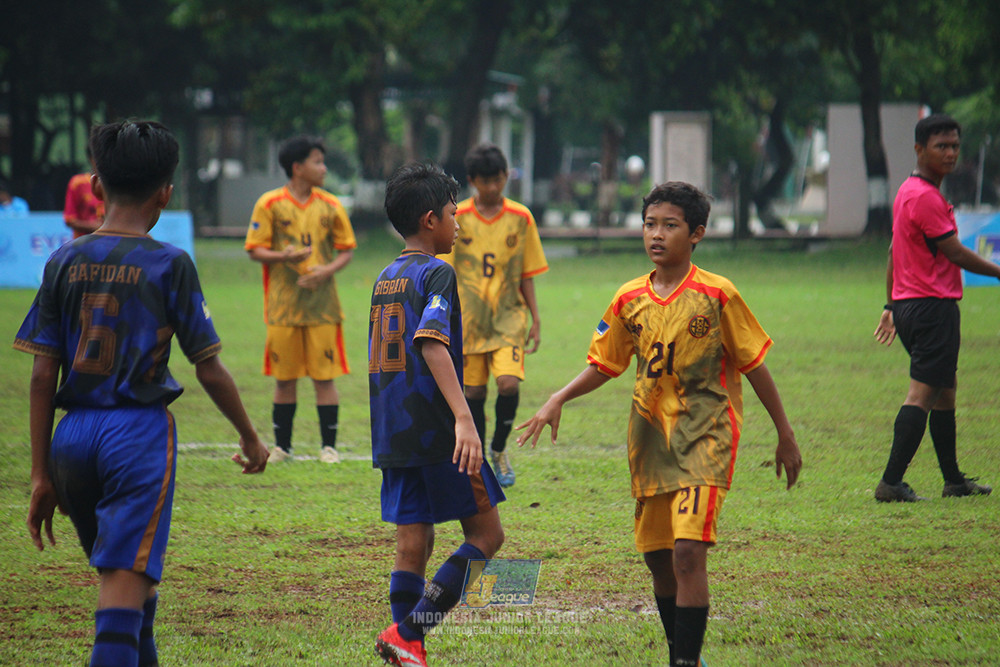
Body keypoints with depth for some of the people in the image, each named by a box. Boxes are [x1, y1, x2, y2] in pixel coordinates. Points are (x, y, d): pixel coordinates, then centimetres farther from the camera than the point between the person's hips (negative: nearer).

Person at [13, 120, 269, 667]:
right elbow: (209, 371, -1)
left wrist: (41, 474, 8)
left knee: (123, 575, 22)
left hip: (73, 435, 4)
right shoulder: (169, 265, -4)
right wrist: (250, 437, 14)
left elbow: (42, 375, 4)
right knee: (126, 587, -10)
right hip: (139, 434, -4)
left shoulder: (64, 263, 5)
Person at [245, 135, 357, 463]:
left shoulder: (330, 205, 7)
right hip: (282, 305, -1)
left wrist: (328, 270, -10)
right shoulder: (270, 204, 0)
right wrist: (284, 257, -19)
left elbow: (346, 249, 10)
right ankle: (282, 446, 14)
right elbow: (255, 250, -1)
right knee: (284, 378, 4)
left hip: (322, 304, 1)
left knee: (324, 376, -2)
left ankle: (328, 446, 3)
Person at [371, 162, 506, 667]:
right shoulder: (437, 274, -10)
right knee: (486, 534, 1)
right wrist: (463, 417, -32)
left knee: (413, 544, 8)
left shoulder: (385, 279, 15)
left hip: (393, 434, 8)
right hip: (435, 432, -8)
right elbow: (432, 343, -24)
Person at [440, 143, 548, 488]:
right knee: (473, 392, 2)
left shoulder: (521, 218, 2)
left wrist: (535, 320, 5)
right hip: (468, 319, 0)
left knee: (509, 383, -18)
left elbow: (527, 276, 8)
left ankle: (499, 450, 6)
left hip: (508, 317, 0)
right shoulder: (457, 218, -1)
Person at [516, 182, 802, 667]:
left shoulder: (716, 295, -8)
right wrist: (558, 400, -2)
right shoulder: (630, 299, 4)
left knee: (688, 550, -18)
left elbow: (754, 366, -1)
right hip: (649, 439, 5)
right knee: (657, 557, 9)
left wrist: (785, 435, 3)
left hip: (704, 435, -5)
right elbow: (604, 365, 14)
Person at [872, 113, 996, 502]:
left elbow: (894, 252, 21)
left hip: (908, 306, 11)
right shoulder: (925, 197, -16)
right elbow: (955, 253, -15)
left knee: (944, 390, 17)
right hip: (933, 306, -11)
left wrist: (892, 306, 24)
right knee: (922, 392, -13)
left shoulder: (908, 192, 16)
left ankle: (954, 480, 23)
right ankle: (891, 482, -18)